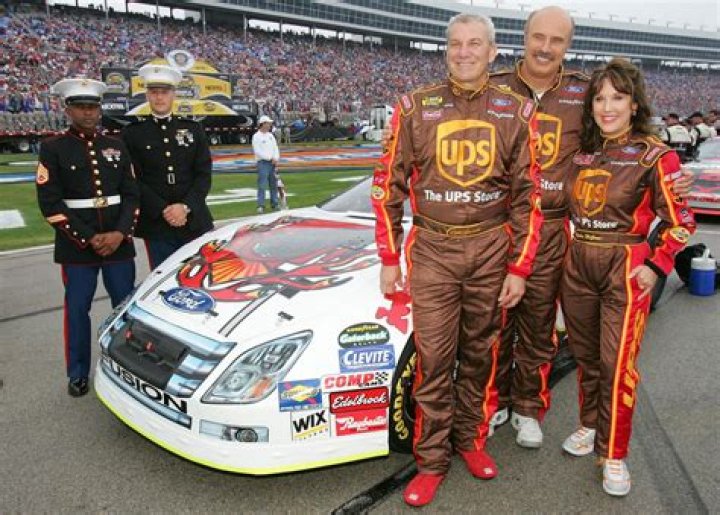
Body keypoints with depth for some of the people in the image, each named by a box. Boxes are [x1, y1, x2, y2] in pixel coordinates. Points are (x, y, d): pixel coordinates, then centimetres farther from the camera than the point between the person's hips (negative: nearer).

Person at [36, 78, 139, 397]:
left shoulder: (116, 147, 9)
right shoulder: (53, 148, -1)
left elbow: (131, 194, 6)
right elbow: (50, 204, -8)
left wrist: (121, 233, -10)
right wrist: (88, 238, -13)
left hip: (119, 243, 3)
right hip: (76, 246, -3)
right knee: (77, 309, 6)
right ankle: (78, 374, 20)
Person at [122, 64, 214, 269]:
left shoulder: (194, 129, 9)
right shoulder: (133, 133, 4)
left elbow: (204, 174, 3)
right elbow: (135, 181, -2)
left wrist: (186, 206, -11)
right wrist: (163, 211, -13)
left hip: (195, 223, 2)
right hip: (156, 225, -2)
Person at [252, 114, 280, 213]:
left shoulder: (270, 135, 14)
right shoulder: (256, 136, -6)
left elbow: (275, 148, 13)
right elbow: (257, 151, -14)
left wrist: (276, 158, -5)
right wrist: (270, 158, -14)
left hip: (272, 163, 7)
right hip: (263, 163, -7)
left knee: (273, 184, 10)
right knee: (262, 185, -11)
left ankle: (274, 204, 19)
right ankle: (261, 206, -10)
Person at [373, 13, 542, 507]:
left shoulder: (516, 113, 3)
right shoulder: (415, 107, 1)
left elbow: (528, 196, 3)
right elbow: (388, 185, 3)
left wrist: (519, 268, -2)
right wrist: (389, 259, 1)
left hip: (491, 248, 1)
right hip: (432, 249, -1)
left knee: (480, 353, 12)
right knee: (433, 359, 1)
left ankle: (471, 438, 33)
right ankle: (432, 461, 17)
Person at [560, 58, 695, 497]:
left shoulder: (655, 155, -6)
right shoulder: (583, 150, 9)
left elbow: (680, 222, -5)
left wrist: (657, 266, -15)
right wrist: (574, 250, 9)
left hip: (625, 267, -5)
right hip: (577, 263, 5)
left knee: (617, 365, -3)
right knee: (585, 356, 16)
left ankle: (614, 455, 12)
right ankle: (590, 424, 36)